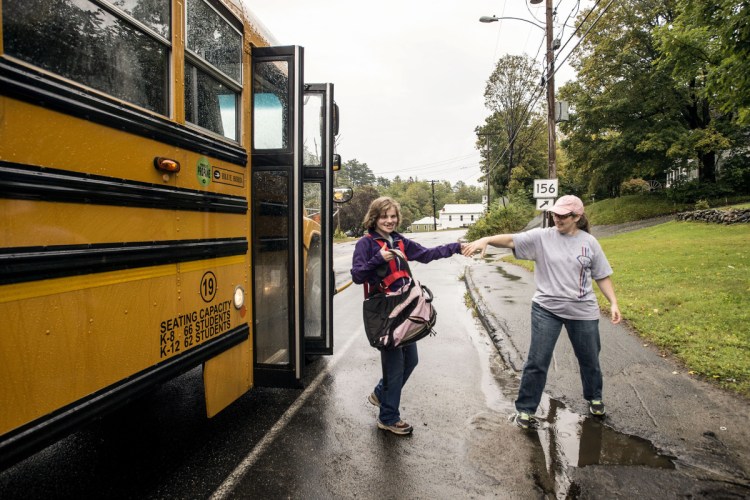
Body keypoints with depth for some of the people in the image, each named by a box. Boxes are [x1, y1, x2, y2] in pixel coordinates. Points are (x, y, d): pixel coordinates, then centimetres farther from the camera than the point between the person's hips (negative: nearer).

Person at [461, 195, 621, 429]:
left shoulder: (589, 243, 0)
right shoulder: (541, 236, -6)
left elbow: (602, 276, 6)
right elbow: (511, 240, -17)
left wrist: (613, 303, 1)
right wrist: (485, 239, -33)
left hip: (583, 311, 2)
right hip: (546, 309, -2)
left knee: (589, 358, 21)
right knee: (537, 361, 1)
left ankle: (594, 397, 48)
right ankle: (525, 409, 16)